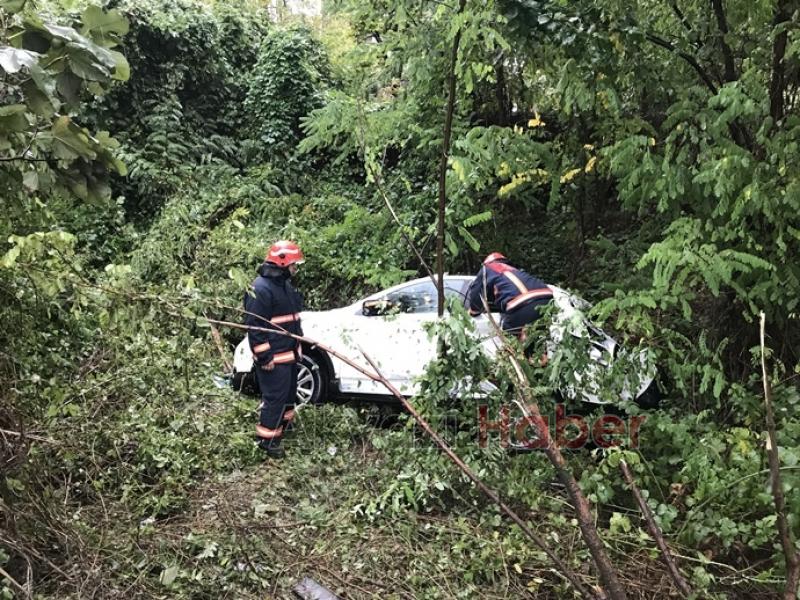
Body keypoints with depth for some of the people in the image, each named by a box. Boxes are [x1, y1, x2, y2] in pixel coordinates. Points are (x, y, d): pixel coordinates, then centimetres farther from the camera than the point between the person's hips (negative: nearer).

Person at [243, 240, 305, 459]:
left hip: (289, 353, 10)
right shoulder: (261, 288, -20)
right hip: (273, 358, -10)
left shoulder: (285, 284, 12)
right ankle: (267, 439, 7)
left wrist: (298, 345, 23)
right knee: (275, 397, -5)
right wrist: (264, 357, -22)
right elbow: (254, 326, -22)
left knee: (289, 394, 20)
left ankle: (283, 427, 36)